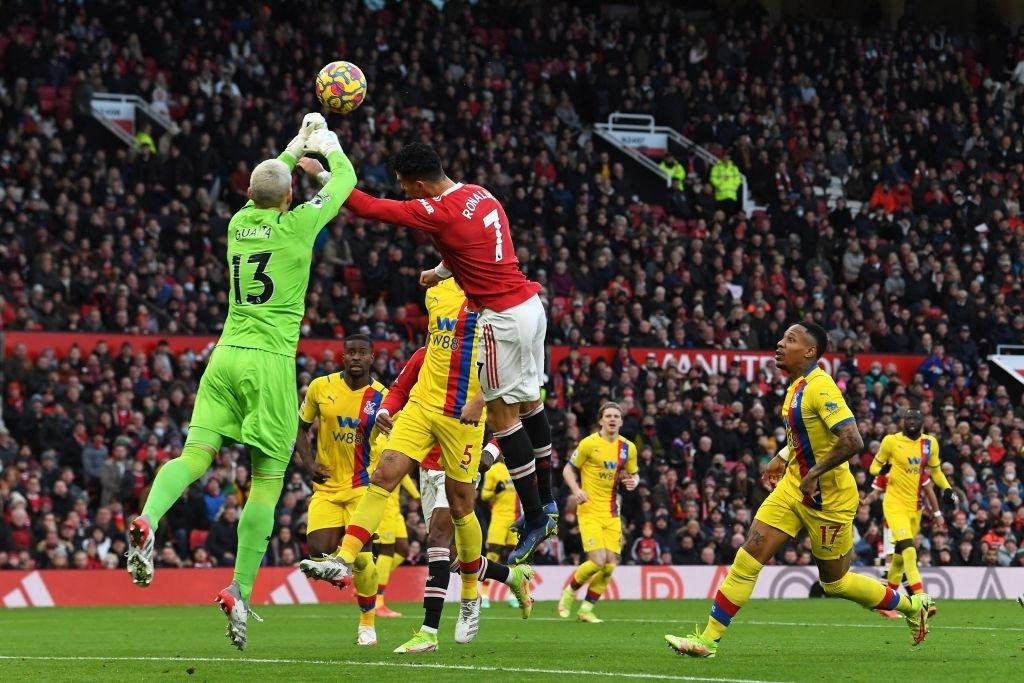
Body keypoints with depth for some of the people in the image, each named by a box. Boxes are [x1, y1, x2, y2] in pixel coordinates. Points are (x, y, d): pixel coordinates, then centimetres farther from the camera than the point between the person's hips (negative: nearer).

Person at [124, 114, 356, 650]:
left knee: (196, 454, -4)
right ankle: (240, 593, -3)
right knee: (267, 481, 1)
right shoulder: (298, 224, -4)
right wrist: (328, 147, 33)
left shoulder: (239, 222, 9)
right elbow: (344, 182, 14)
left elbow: (264, 189, 34)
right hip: (270, 362, -5)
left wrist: (294, 148, 45)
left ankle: (147, 521, -33)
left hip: (226, 355, 5)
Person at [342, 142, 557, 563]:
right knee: (528, 402, 18)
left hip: (503, 317, -9)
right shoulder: (480, 195, 7)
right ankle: (546, 502, 26)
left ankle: (534, 517, 2)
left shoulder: (438, 212, -18)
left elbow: (369, 208, -17)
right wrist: (441, 272, 40)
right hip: (530, 303, 9)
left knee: (502, 414, -2)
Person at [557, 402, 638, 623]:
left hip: (612, 513, 5)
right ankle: (569, 592, 11)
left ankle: (586, 609, 12)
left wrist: (633, 481, -6)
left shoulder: (628, 447, 6)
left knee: (610, 564, -2)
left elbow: (634, 474, 18)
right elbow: (569, 469, 0)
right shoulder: (589, 444, -7)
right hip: (590, 510, -5)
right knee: (598, 561, -16)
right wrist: (576, 490, -17)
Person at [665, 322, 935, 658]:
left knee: (835, 582, 7)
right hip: (795, 486, 8)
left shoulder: (820, 387, -22)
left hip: (828, 498, -8)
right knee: (749, 556, -3)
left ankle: (911, 605, 28)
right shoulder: (797, 386, 6)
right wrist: (783, 458, 19)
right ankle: (708, 639, -2)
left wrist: (814, 473, -25)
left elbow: (852, 442, -30)